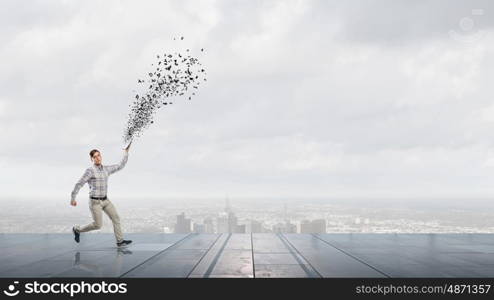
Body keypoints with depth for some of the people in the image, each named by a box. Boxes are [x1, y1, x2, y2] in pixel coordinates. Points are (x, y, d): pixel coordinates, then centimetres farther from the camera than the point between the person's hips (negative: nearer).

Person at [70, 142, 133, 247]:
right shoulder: (90, 170, -16)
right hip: (95, 202, -7)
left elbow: (121, 166, 12)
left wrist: (126, 152, 10)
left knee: (116, 218, 0)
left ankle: (120, 241, 7)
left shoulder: (106, 169, 6)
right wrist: (72, 199, -13)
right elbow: (79, 184, -14)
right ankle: (77, 229, 21)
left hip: (105, 200, 7)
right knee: (98, 225, -2)